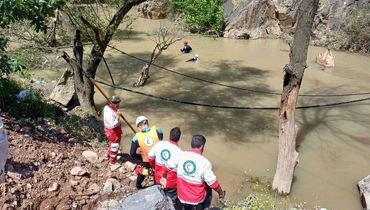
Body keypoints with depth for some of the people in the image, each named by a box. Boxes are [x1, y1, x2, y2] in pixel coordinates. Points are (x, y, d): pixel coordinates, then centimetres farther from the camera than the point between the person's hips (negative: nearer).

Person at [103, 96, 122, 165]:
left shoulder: (106, 107, -7)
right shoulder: (110, 113, -35)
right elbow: (112, 125, -34)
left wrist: (116, 110, -9)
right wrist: (117, 117, -39)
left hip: (108, 129, 9)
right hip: (113, 131, -9)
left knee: (111, 143, 32)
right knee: (114, 145, 12)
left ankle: (109, 155, 56)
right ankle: (112, 160, 31)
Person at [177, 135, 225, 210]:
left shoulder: (182, 156, -10)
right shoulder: (204, 162, -23)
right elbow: (213, 183, -14)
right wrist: (221, 192, 4)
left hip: (181, 196, 3)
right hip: (196, 199, -3)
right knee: (208, 188, 26)